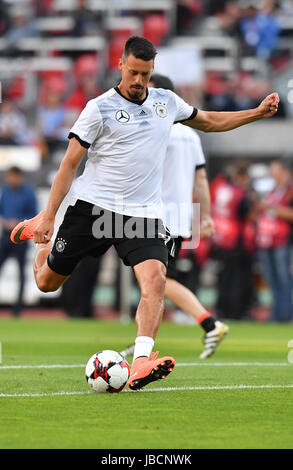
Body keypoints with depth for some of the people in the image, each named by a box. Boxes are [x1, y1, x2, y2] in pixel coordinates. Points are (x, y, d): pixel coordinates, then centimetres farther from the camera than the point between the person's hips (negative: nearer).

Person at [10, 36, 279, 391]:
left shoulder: (166, 102, 7)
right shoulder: (100, 109, -7)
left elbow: (209, 121, 26)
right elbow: (70, 164, -6)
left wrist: (258, 113, 17)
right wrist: (49, 216, -10)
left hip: (143, 213, 2)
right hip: (93, 207, -2)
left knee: (155, 280, -23)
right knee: (47, 282, 8)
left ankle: (141, 363, -31)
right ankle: (41, 233, 43)